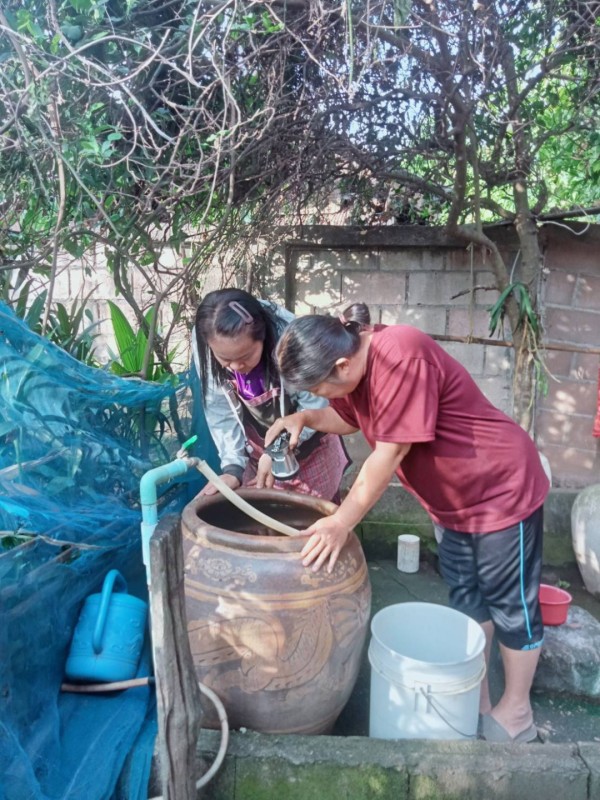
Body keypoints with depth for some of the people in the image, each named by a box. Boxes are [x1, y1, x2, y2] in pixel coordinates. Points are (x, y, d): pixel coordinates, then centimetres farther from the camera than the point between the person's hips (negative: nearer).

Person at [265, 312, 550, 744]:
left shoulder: (401, 355, -33)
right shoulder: (354, 362, -6)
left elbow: (390, 453, -32)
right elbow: (348, 419, 12)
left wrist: (341, 522, -25)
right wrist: (303, 417, -8)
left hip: (502, 488, -9)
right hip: (452, 499, 9)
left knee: (511, 604, 8)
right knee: (466, 599, 18)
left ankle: (516, 713, 27)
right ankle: (475, 700, 35)